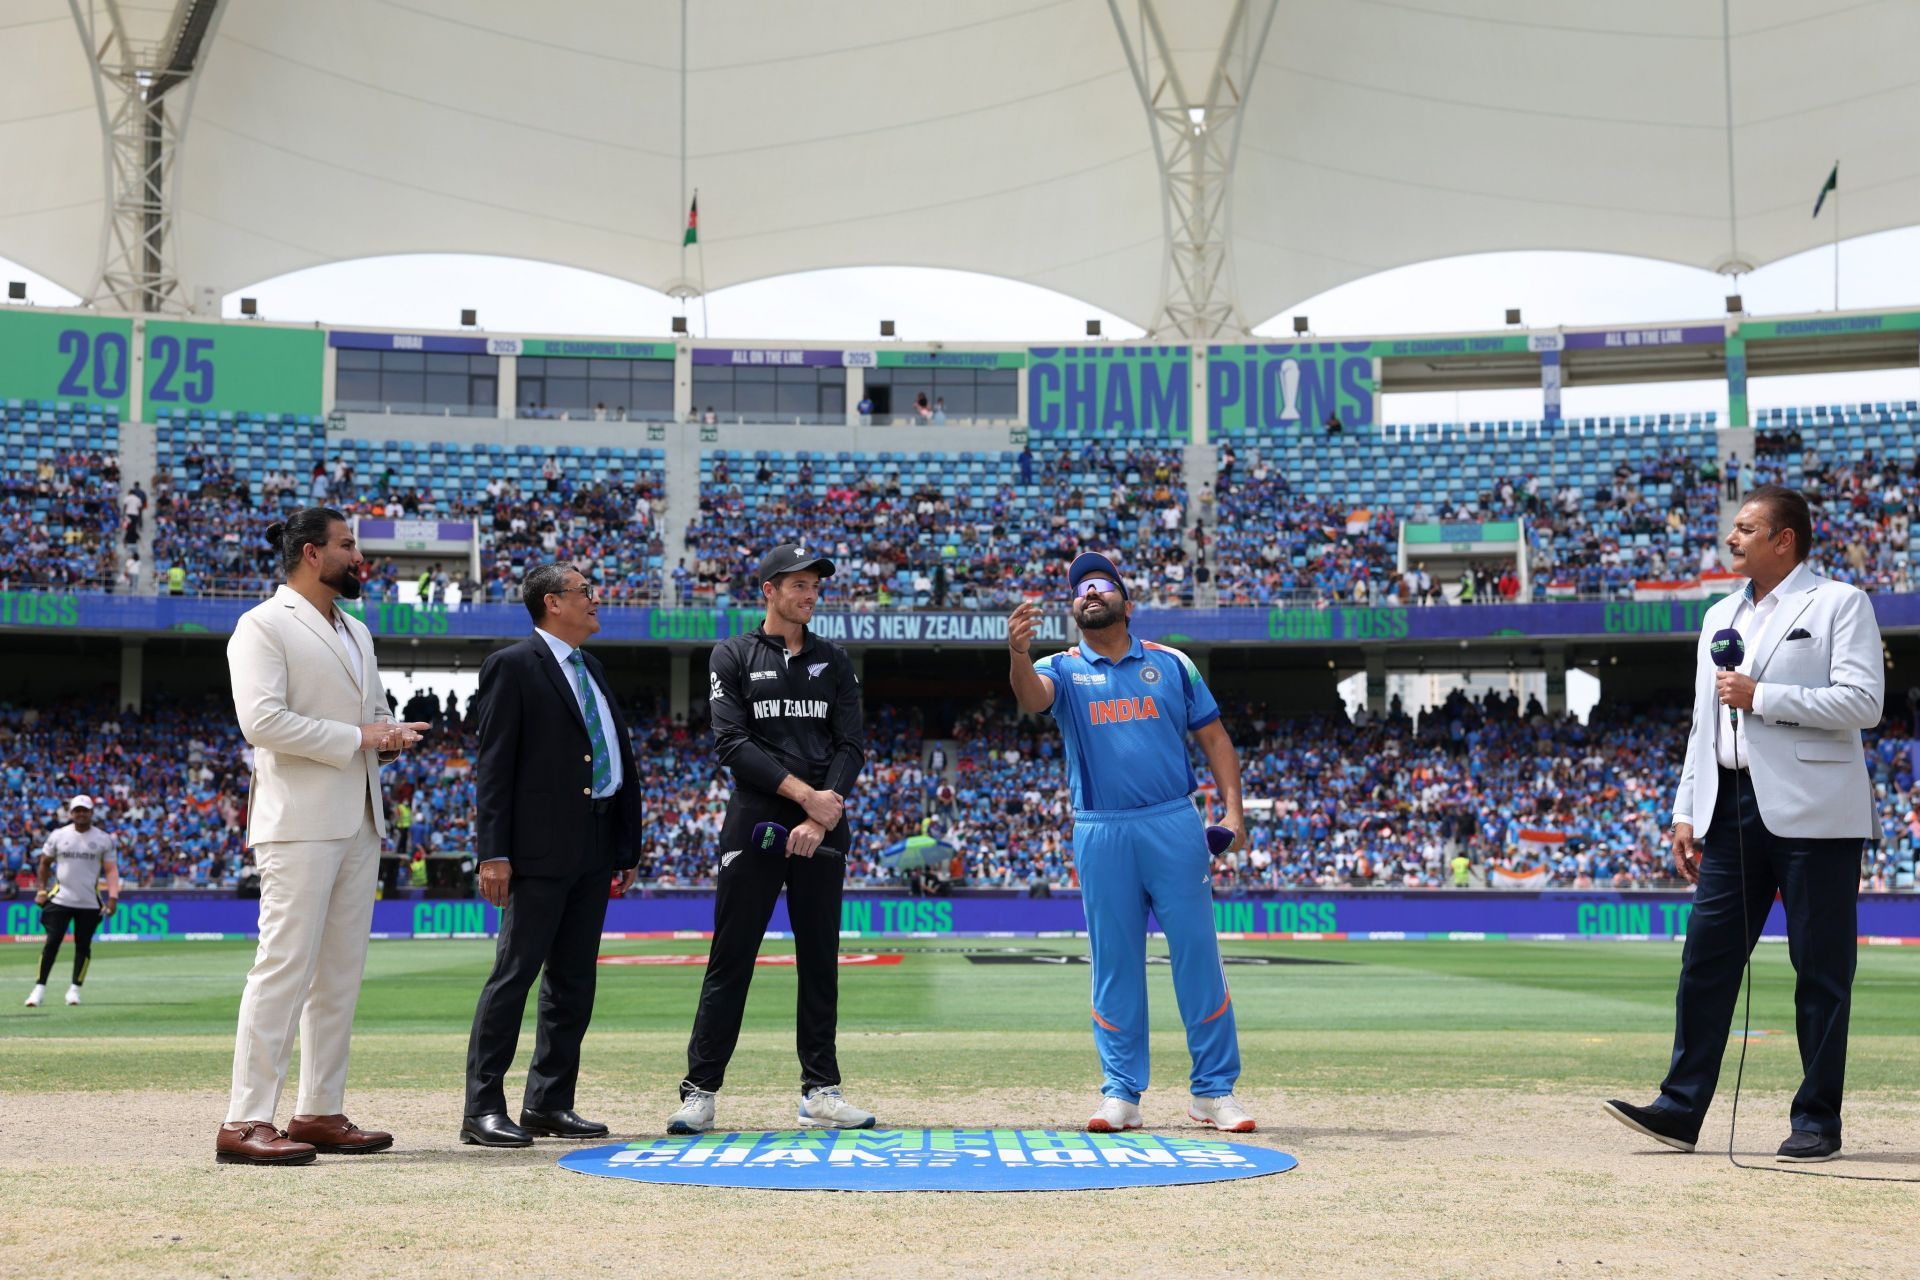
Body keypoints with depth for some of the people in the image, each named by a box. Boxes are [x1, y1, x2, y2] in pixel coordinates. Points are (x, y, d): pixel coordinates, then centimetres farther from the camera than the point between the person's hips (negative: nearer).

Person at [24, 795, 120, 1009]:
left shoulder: (103, 839, 1)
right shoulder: (58, 835, 3)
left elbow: (111, 869, -1)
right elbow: (45, 863, 14)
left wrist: (113, 897, -13)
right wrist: (42, 890, 7)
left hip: (89, 903, 0)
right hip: (60, 900, 0)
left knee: (83, 945, 4)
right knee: (52, 942, -5)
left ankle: (75, 989, 16)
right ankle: (40, 987, 1)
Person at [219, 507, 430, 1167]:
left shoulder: (355, 632, 21)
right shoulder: (264, 626, -5)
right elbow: (261, 720, -17)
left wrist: (392, 736, 5)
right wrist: (356, 737, -15)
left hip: (358, 824, 8)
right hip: (298, 822, -8)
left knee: (341, 972, 8)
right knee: (285, 966, -12)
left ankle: (320, 1112, 14)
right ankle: (246, 1122, -10)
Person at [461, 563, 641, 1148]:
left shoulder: (593, 669, 19)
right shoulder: (511, 667, -5)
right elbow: (493, 766, -10)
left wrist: (627, 846, 15)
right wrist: (493, 853, -17)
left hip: (595, 846, 8)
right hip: (541, 847, -8)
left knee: (574, 979, 9)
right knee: (515, 972, -6)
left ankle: (549, 1103, 16)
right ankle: (483, 1109, -2)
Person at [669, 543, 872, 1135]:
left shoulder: (834, 661, 13)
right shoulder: (733, 656, 5)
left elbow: (850, 747, 5)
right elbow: (732, 744, -6)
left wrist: (821, 818, -10)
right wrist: (804, 793, -15)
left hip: (823, 832, 3)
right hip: (754, 822, -3)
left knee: (820, 962, 5)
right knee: (730, 959, -3)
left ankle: (820, 1093, 10)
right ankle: (700, 1092, 1)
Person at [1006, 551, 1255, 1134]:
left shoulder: (1172, 664, 11)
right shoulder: (1063, 671, 8)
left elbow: (1213, 737, 11)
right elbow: (1032, 697, -16)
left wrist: (1233, 807, -3)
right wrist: (1019, 654, -38)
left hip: (1175, 827, 0)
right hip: (1101, 835, 0)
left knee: (1197, 952, -1)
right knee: (1113, 962, 4)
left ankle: (1214, 1091, 5)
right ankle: (1121, 1094, 11)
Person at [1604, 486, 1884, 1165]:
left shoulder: (1840, 603, 0)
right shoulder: (1720, 616, 20)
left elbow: (1863, 702, -11)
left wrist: (1762, 697, -12)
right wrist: (1687, 813, 13)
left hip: (1811, 813, -6)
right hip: (1733, 809, 6)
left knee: (1820, 970, 0)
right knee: (1706, 957, 1)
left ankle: (1818, 1120, 8)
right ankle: (1681, 1109, 3)